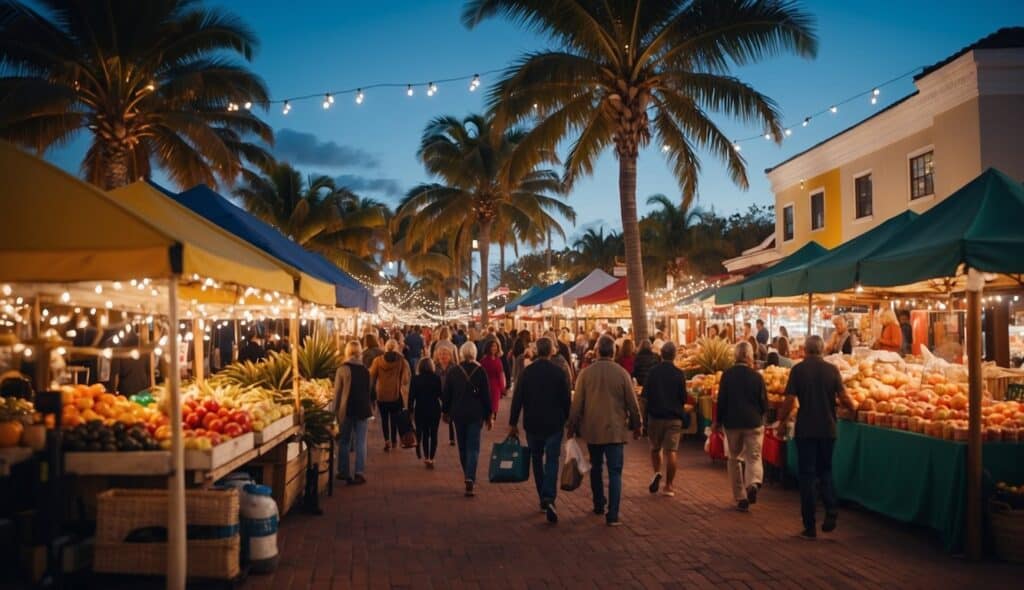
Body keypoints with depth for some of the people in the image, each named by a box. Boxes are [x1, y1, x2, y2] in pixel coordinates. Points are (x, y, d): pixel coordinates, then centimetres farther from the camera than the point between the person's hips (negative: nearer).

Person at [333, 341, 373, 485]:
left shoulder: (343, 369, -6)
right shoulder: (365, 370, 5)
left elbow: (337, 392, -5)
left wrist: (336, 410, 2)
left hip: (347, 409, -2)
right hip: (363, 409, 2)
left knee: (344, 442, 11)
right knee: (360, 442, 3)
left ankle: (344, 472, 15)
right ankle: (360, 472, -6)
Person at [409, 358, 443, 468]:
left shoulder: (416, 379, -3)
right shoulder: (436, 378, -6)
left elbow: (411, 395, -3)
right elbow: (441, 394, -5)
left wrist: (410, 410, 4)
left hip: (420, 410, 1)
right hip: (434, 409, -1)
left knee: (424, 434, 11)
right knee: (433, 434, 5)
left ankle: (426, 457, 7)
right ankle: (431, 459, 0)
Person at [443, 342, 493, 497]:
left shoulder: (453, 371, -2)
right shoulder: (480, 371, -7)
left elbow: (447, 394, 3)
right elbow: (486, 395, -4)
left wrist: (446, 411, 16)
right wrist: (488, 416, 4)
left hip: (458, 414, 2)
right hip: (476, 414, -2)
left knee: (462, 447, 16)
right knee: (473, 448, -2)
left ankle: (469, 477, 27)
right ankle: (470, 479, -18)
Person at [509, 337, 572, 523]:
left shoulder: (527, 372, -3)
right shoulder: (559, 372, -7)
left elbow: (517, 398, -3)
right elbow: (567, 399, -4)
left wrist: (513, 422, 4)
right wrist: (568, 420, 10)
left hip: (532, 424, 2)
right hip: (554, 424, -2)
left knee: (537, 460, 16)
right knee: (552, 461, 0)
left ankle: (543, 499, 23)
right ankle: (549, 498, -19)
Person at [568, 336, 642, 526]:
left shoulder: (586, 373, -6)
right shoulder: (622, 373, -8)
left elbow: (577, 403, -1)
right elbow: (632, 403, -1)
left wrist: (572, 426, 10)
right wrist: (636, 426, 12)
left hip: (592, 429, 2)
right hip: (615, 429, -2)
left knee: (596, 468, 19)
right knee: (615, 472, 0)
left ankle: (599, 505, 31)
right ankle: (613, 514, -7)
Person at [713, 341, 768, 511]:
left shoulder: (727, 375, -6)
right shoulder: (756, 376, -7)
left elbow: (721, 400, -2)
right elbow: (764, 403, -1)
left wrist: (718, 421, 9)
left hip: (732, 422, 1)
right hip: (754, 423, -1)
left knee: (734, 459, 12)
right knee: (754, 457, 8)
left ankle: (740, 498, 11)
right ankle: (753, 483, -21)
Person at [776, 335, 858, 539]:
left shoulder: (798, 369, -6)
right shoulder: (832, 369, -2)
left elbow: (790, 400, -9)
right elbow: (843, 397, -4)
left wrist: (782, 422, 4)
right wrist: (853, 407, 18)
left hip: (805, 430, -2)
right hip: (828, 428, 2)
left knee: (807, 476, 4)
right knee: (825, 471, 20)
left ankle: (810, 527, 6)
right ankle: (831, 511, 0)